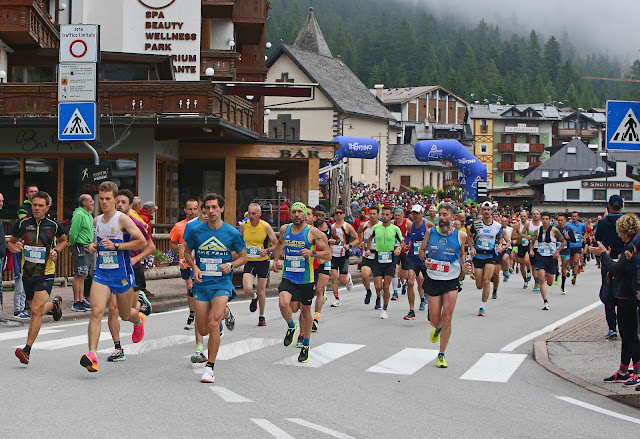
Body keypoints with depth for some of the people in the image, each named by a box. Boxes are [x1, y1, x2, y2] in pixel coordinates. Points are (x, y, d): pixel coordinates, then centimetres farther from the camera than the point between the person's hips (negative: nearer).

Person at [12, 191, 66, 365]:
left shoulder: (54, 225, -3)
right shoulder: (22, 224, -2)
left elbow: (63, 240, 17)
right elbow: (11, 242, 11)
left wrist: (56, 251, -3)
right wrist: (15, 247, -12)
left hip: (46, 273, -3)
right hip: (27, 273, 3)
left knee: (36, 310, -17)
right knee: (36, 310, 16)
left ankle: (27, 350, -15)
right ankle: (54, 304, 51)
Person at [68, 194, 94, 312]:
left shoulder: (88, 215, 18)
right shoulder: (79, 215, -13)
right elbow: (73, 233, -17)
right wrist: (73, 245, -5)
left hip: (89, 248, 10)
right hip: (81, 248, -10)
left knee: (82, 276, 11)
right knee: (79, 275, -7)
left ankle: (81, 300, 15)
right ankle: (76, 303, -6)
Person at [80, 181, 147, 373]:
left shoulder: (122, 219, -10)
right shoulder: (96, 221, 9)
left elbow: (142, 242, -14)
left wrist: (116, 246, -20)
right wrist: (94, 246, 5)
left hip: (122, 273, -4)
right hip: (102, 273, 4)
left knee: (125, 315, 13)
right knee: (96, 311, -16)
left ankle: (138, 320, 52)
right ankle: (92, 355, -23)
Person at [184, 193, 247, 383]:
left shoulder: (232, 233, -4)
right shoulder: (196, 231, -2)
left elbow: (243, 257, 8)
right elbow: (187, 252, 14)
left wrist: (231, 265, -12)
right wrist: (194, 267, -5)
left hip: (222, 284, -3)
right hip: (201, 284, 3)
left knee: (212, 324, -20)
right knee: (203, 330, 5)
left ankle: (210, 367, -8)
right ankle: (224, 312, 41)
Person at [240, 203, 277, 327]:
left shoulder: (266, 227, -10)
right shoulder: (244, 226, -2)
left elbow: (276, 244, -3)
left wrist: (267, 250, -20)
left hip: (263, 262, -2)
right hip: (249, 262, 2)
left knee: (261, 291, 4)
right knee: (247, 289, -16)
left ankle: (262, 316, 25)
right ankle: (254, 298, 22)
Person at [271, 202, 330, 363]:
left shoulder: (313, 232, -8)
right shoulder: (285, 229, 4)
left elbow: (328, 254, -9)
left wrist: (312, 253, -25)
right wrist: (276, 259, 19)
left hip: (306, 279, -2)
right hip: (288, 276, 2)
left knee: (305, 311, 10)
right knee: (283, 303, -24)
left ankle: (306, 345, 30)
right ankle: (291, 327, 8)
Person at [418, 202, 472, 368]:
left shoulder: (460, 235, -2)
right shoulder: (430, 232, -1)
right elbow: (421, 250, 12)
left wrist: (464, 266, -7)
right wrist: (425, 260, -9)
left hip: (451, 281, -1)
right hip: (433, 280, 1)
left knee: (447, 318, -10)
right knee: (435, 320, 3)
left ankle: (441, 355, 4)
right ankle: (437, 328, 43)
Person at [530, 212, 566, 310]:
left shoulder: (554, 230, -6)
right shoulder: (537, 231, 3)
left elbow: (564, 242, 0)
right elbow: (533, 242, 16)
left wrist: (558, 251, -13)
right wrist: (531, 250, -3)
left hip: (552, 258, -1)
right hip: (540, 257, 1)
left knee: (549, 283, 7)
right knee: (541, 279, -16)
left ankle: (548, 274, 47)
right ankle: (545, 302, -11)